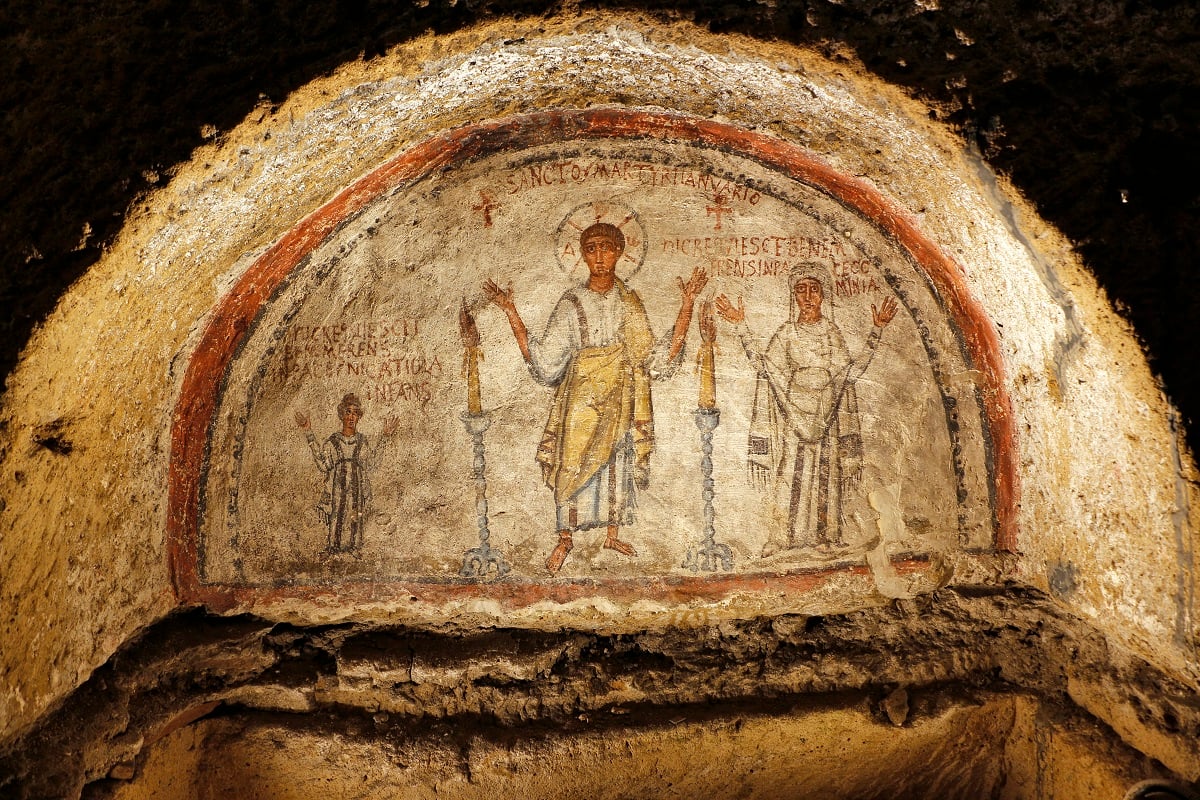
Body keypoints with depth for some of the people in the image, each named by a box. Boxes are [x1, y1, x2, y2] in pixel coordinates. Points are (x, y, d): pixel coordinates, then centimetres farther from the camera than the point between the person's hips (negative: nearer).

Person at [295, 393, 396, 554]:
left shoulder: (362, 440, 10)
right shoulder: (333, 440, 4)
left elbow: (368, 465, 3)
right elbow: (324, 465, -8)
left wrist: (383, 437, 10)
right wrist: (309, 435, -9)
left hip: (358, 491, 2)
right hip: (337, 491, -2)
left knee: (355, 527, 0)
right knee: (336, 526, -4)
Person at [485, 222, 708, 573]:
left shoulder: (630, 302, 3)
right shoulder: (572, 303, -4)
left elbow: (657, 357, -2)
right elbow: (542, 357, -8)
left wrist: (687, 305, -6)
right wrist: (511, 313, -16)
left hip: (621, 398, 3)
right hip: (582, 396, -3)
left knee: (618, 464, 10)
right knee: (572, 464, -1)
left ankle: (613, 533, 26)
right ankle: (565, 538, 14)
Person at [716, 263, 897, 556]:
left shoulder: (832, 333, 9)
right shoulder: (786, 334, 5)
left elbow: (850, 372, 3)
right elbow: (763, 363, -6)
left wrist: (876, 331, 3)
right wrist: (741, 326, -9)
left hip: (825, 413, 2)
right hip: (794, 411, -1)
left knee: (826, 473, 1)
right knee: (791, 471, -4)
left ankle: (825, 534, 6)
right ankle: (784, 535, -2)